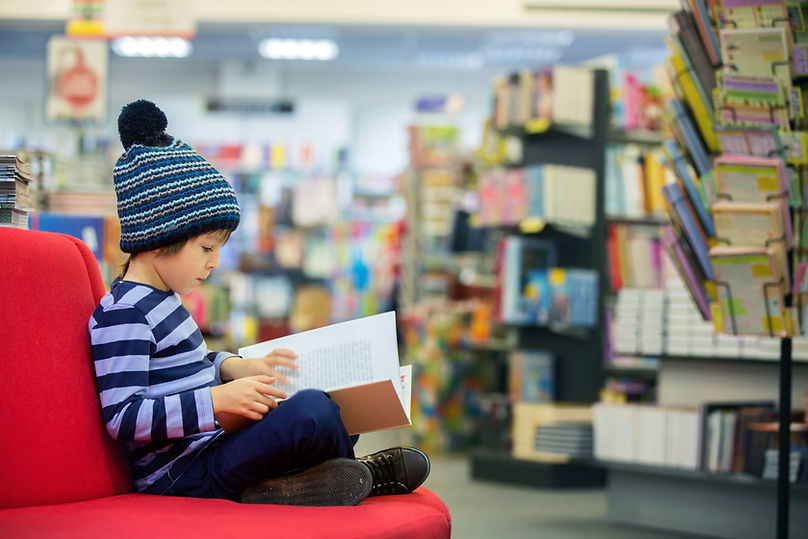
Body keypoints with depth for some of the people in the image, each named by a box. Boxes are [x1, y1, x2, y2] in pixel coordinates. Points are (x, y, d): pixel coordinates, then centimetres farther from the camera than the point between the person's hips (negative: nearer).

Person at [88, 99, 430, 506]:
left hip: (210, 449, 11)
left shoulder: (160, 298, 17)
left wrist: (234, 368, 13)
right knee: (313, 411, -29)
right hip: (181, 478, -11)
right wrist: (218, 400, -28)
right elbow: (123, 417, -24)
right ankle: (366, 474, 0)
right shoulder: (121, 313, -16)